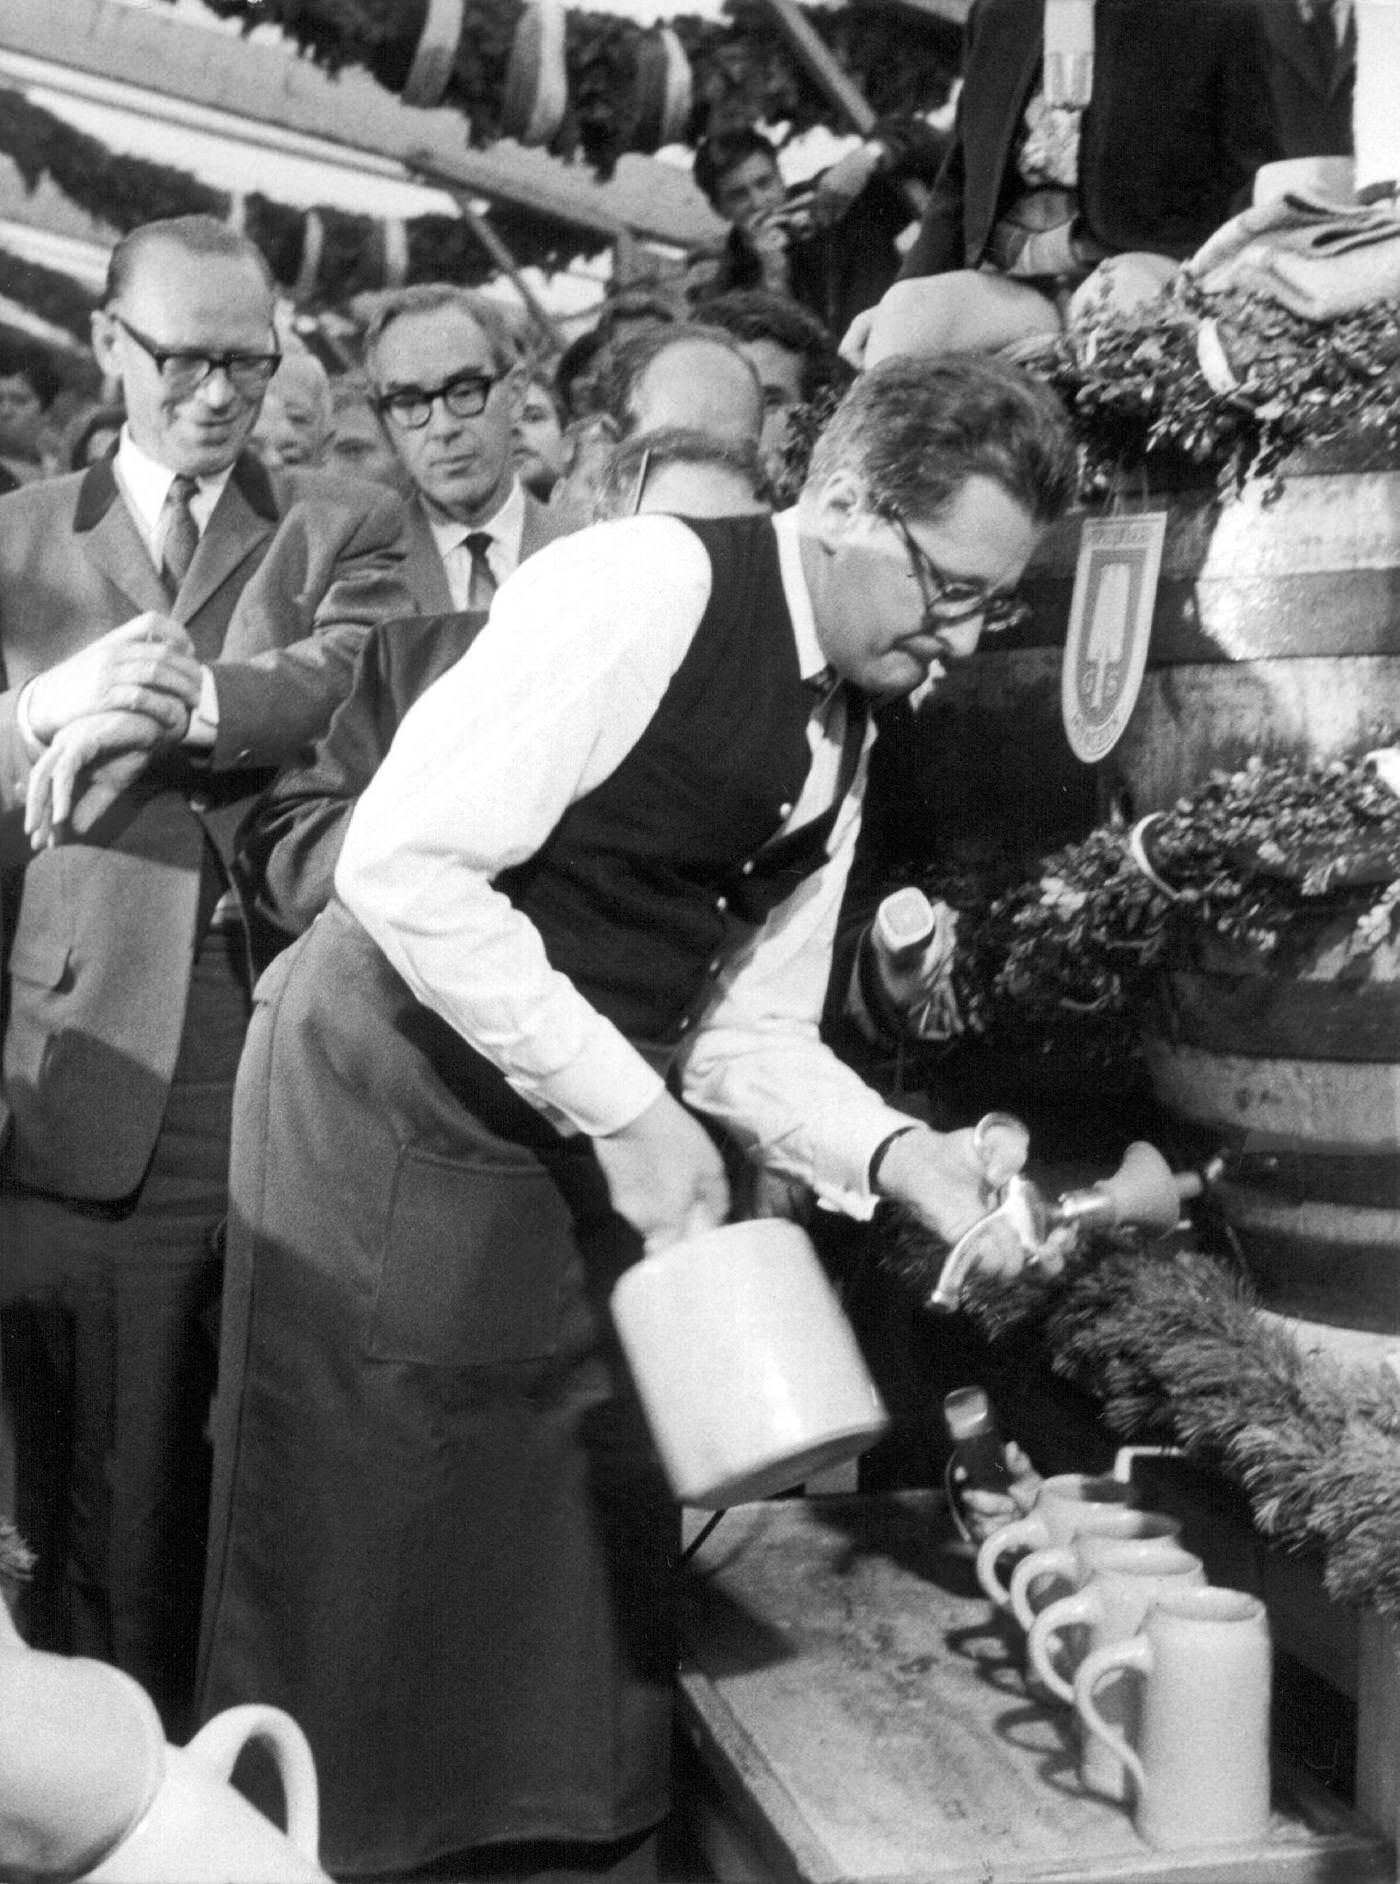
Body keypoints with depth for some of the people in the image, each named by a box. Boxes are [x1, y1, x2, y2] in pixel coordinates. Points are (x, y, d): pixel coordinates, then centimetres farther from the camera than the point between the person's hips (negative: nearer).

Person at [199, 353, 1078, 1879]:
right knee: (365, 1576, 2)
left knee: (586, 1586, 9)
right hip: (389, 1110, -7)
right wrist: (624, 1108, -24)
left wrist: (897, 1156, -6)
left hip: (582, 1148, 7)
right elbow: (405, 865, -24)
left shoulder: (838, 738, 8)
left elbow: (746, 1029, 11)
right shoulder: (642, 584, -17)